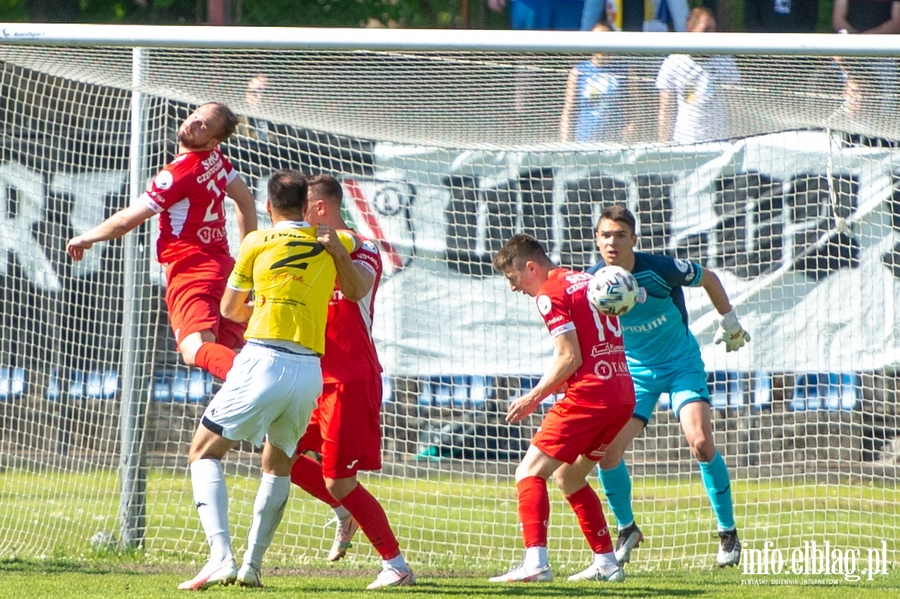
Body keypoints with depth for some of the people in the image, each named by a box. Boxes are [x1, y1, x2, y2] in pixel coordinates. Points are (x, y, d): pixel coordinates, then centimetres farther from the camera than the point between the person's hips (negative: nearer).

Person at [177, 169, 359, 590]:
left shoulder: (257, 243, 4)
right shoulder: (330, 243, 13)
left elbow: (229, 309, 18)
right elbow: (353, 240, 39)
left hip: (264, 362, -4)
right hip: (310, 370, 4)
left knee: (204, 453, 4)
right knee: (278, 465, 25)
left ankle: (221, 556, -16)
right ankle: (252, 566, 17)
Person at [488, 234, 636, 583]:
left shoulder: (550, 294, -7)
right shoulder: (587, 281, 19)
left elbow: (570, 358, -15)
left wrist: (533, 398, -7)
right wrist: (562, 382, 18)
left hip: (590, 396, -9)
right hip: (624, 394, 9)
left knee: (530, 473, -6)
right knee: (568, 476, 22)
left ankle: (535, 562, -22)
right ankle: (606, 563, 19)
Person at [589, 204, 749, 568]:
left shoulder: (660, 269, -21)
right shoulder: (593, 280, -14)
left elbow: (708, 279, -4)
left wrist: (730, 323, 5)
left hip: (682, 364, -3)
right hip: (634, 370, 3)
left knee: (701, 443, -21)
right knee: (608, 452, -10)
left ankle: (728, 533, -6)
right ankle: (626, 529, 15)